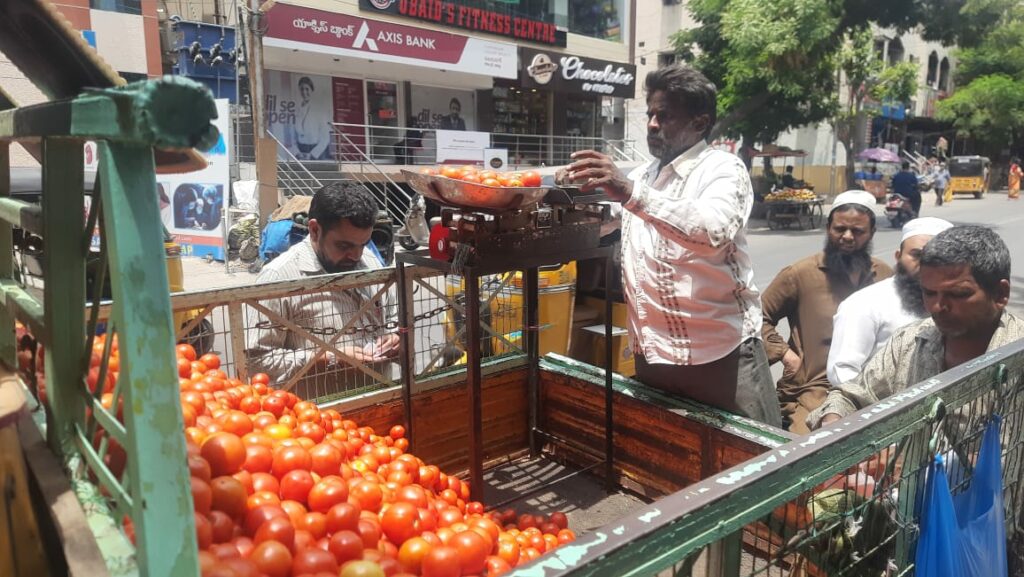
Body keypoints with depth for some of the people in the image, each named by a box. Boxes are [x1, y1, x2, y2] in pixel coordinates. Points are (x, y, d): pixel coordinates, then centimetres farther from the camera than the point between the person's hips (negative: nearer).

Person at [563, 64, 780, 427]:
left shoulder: (723, 169, -8)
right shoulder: (639, 177, 11)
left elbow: (714, 232, -30)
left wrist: (632, 193, -35)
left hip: (722, 353, -6)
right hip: (653, 356, 6)